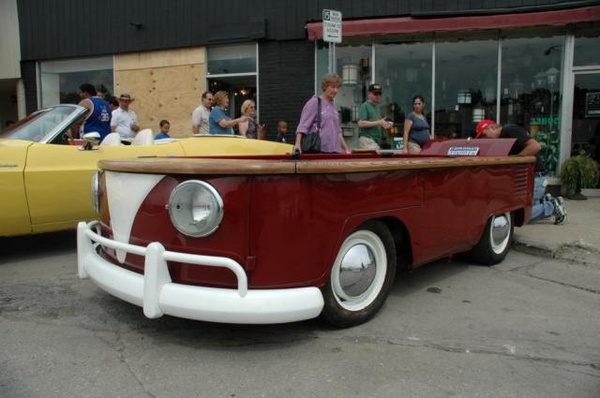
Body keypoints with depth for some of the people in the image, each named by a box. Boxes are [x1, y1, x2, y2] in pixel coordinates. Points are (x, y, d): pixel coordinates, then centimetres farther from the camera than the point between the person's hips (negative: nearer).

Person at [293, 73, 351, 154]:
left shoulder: (333, 105, 16)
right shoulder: (314, 102, -2)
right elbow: (303, 126, -10)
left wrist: (346, 149, 20)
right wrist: (298, 144, -24)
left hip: (334, 151, 6)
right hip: (318, 151, -6)